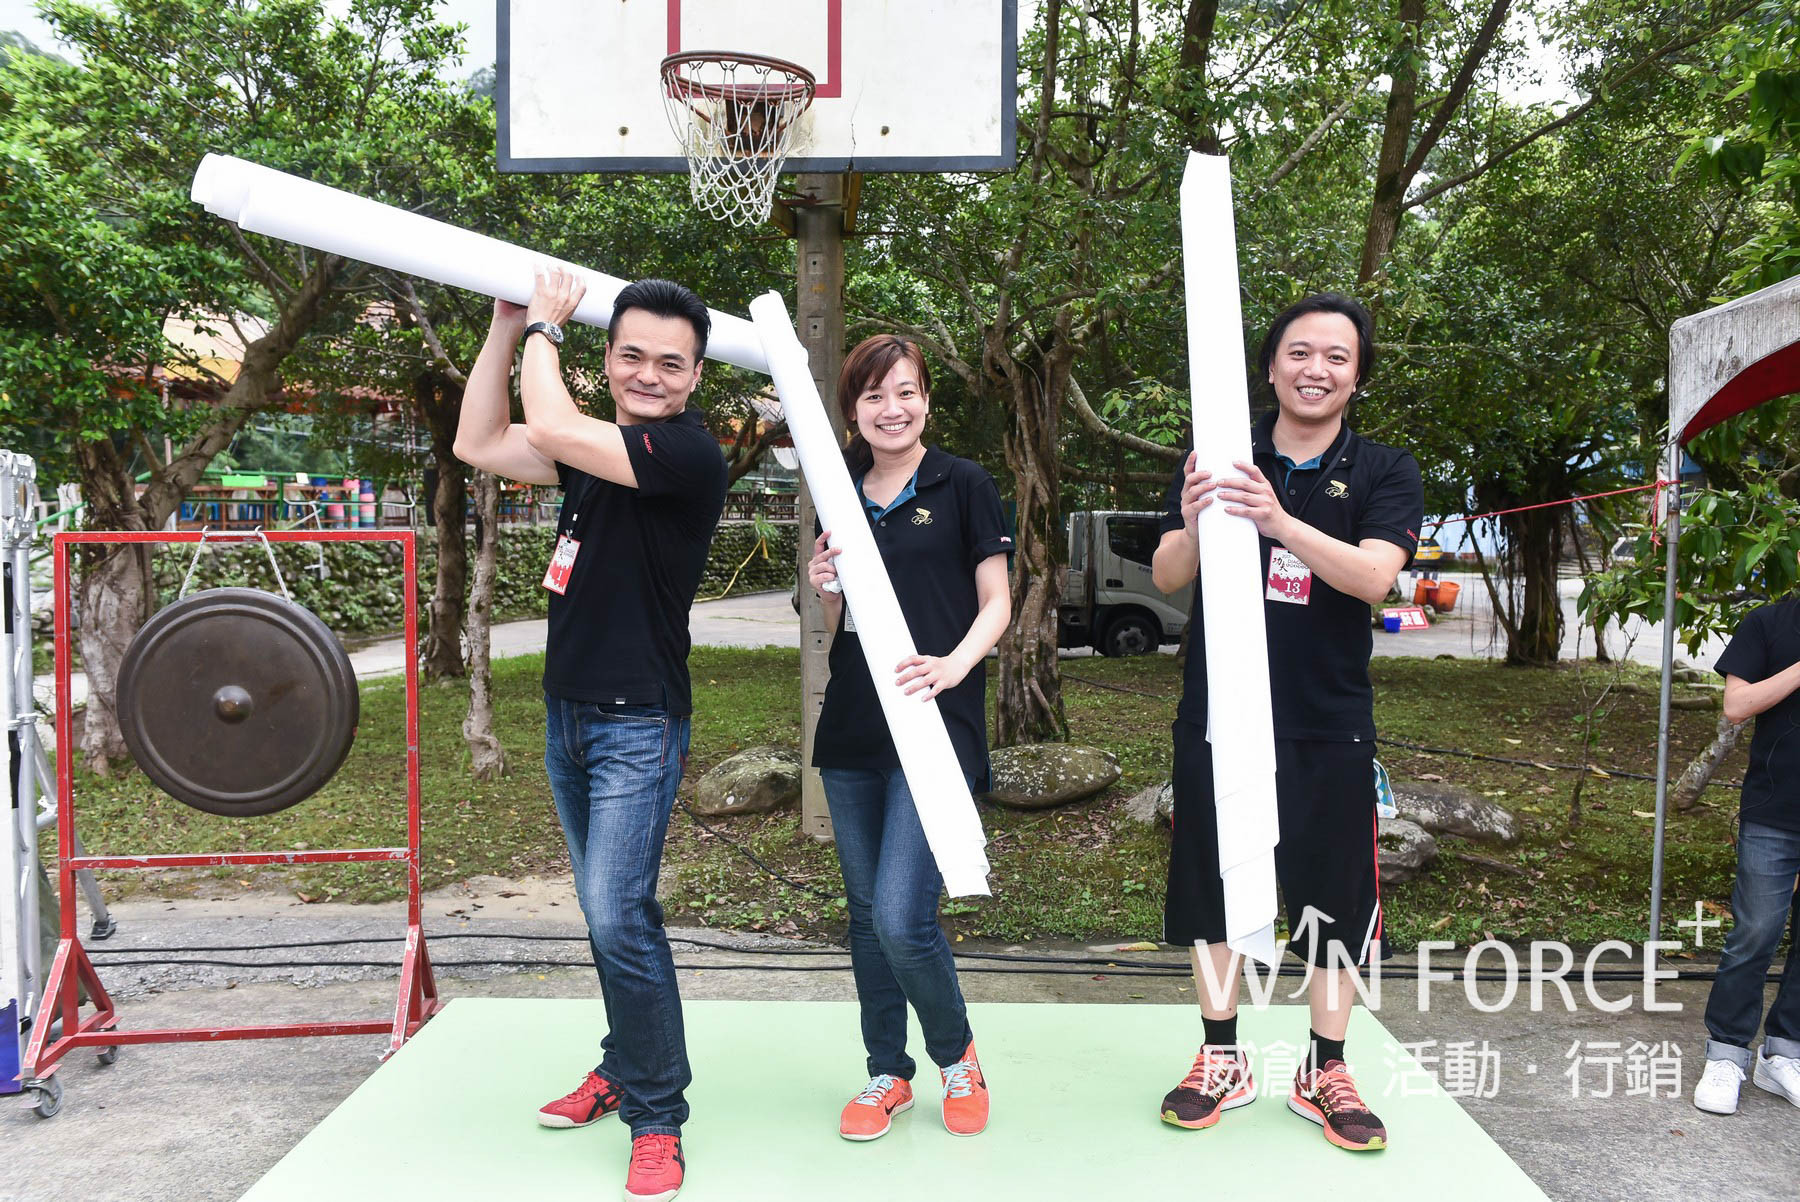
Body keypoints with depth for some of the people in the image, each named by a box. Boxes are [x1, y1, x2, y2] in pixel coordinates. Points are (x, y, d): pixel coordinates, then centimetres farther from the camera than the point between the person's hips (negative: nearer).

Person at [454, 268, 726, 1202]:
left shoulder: (688, 453, -16)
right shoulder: (597, 449, 9)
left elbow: (550, 428, -24)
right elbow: (479, 444, 12)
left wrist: (544, 327, -6)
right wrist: (507, 325, 8)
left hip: (638, 723, -8)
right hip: (568, 712, 8)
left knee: (619, 917, -12)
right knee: (609, 911, 17)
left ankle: (656, 1119, 3)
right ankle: (623, 1066, 33)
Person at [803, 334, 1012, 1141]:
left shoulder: (963, 486, -1)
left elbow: (996, 603, -1)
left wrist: (955, 663, -20)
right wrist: (824, 591, -7)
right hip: (850, 731, 5)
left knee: (903, 917, -12)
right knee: (866, 916, 12)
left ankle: (958, 1054, 16)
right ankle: (887, 1074, 30)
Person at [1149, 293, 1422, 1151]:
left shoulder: (1384, 474, 0)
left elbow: (1374, 574, -18)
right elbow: (1165, 576, -6)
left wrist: (1280, 521, -36)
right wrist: (1194, 525, -30)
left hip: (1328, 724, 0)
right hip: (1218, 716, 1)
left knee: (1337, 895, 6)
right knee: (1211, 885, 9)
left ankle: (1324, 1071, 24)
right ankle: (1223, 1061, 25)